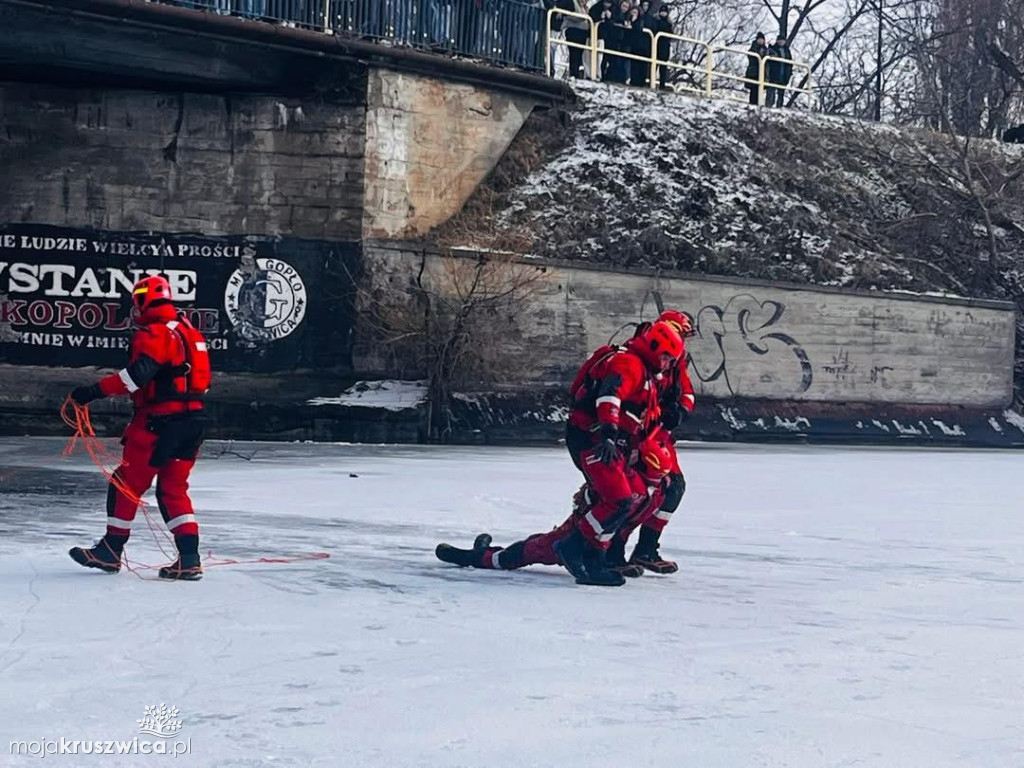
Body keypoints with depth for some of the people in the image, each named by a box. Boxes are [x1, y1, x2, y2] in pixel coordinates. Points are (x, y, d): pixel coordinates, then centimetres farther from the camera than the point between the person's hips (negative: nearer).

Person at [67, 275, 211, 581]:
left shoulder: (153, 333, -12)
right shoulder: (189, 331, 15)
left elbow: (138, 374, -26)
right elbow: (200, 379, 21)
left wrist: (95, 391, -26)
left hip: (160, 420, -8)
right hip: (193, 420, 8)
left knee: (126, 484, 5)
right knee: (173, 489, 12)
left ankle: (110, 551, 13)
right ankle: (189, 558, 4)